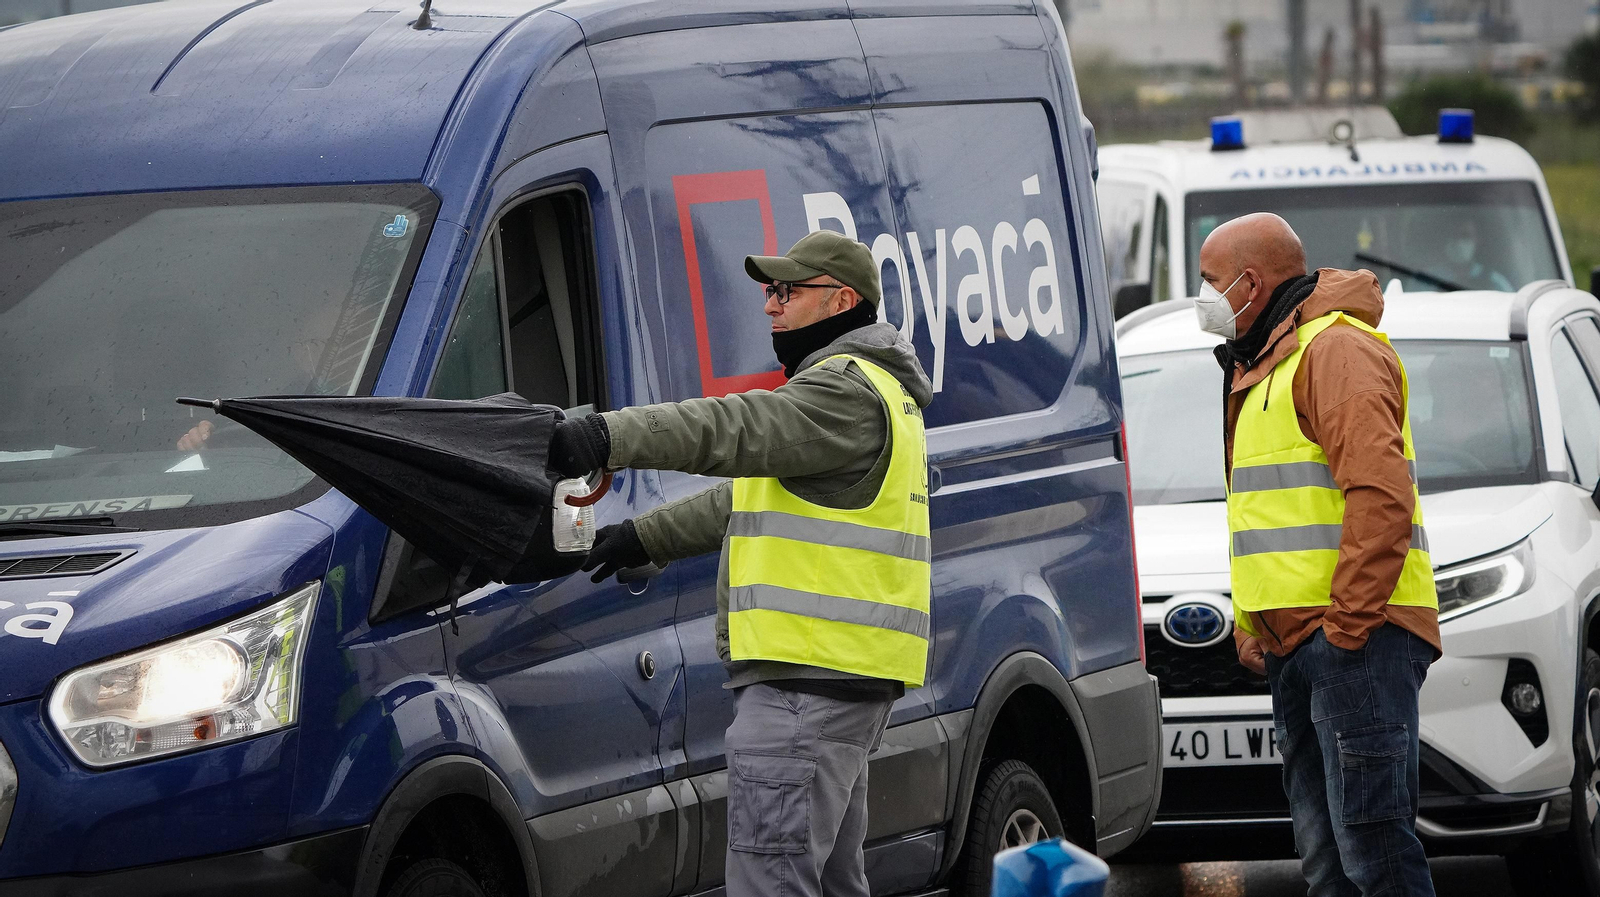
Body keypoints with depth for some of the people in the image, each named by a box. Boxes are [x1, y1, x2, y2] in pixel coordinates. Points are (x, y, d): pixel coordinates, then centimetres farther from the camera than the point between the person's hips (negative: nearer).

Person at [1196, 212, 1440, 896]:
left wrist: (1346, 623, -21)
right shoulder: (1259, 367, 24)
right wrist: (1249, 627, 18)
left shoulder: (1336, 350, -10)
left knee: (1370, 837, -14)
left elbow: (1380, 494, -21)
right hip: (1292, 646, 10)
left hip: (1358, 639, -10)